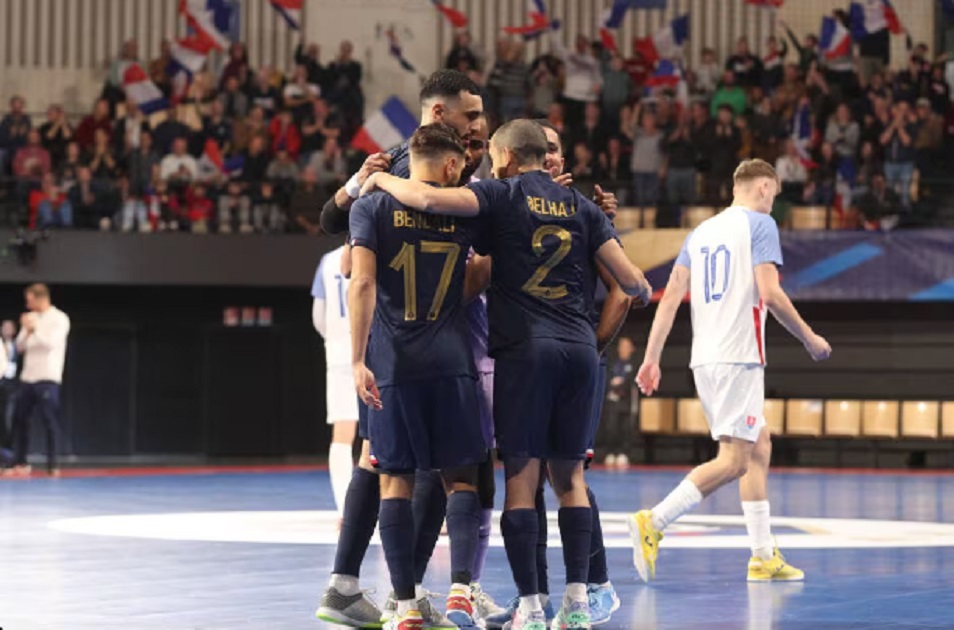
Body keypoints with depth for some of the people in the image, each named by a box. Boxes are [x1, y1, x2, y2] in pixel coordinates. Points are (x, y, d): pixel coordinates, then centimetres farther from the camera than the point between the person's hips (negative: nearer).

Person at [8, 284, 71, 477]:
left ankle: (52, 465, -1)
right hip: (28, 377, 6)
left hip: (47, 378, -6)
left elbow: (51, 343, -17)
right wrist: (26, 331, -8)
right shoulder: (31, 318, 13)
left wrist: (34, 329, -21)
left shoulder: (59, 319, -5)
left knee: (50, 422, -5)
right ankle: (20, 463, 16)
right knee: (20, 419, 7)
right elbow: (20, 347, 10)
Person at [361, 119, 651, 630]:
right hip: (580, 347, 4)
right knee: (570, 475, 13)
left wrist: (383, 180, 4)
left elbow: (429, 198, -15)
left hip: (524, 348, -4)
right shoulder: (581, 206, 13)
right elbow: (629, 280, 8)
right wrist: (643, 291, 32)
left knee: (521, 477, -1)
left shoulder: (502, 196, 1)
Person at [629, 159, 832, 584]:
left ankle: (763, 557, 14)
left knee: (759, 448, 15)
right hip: (739, 357, -8)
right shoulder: (760, 224, -3)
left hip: (705, 359, 8)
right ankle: (653, 523, -20)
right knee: (733, 461, -9)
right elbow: (769, 294, -13)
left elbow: (671, 297, 12)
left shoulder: (702, 232, 18)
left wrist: (651, 358, 11)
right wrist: (809, 338, -1)